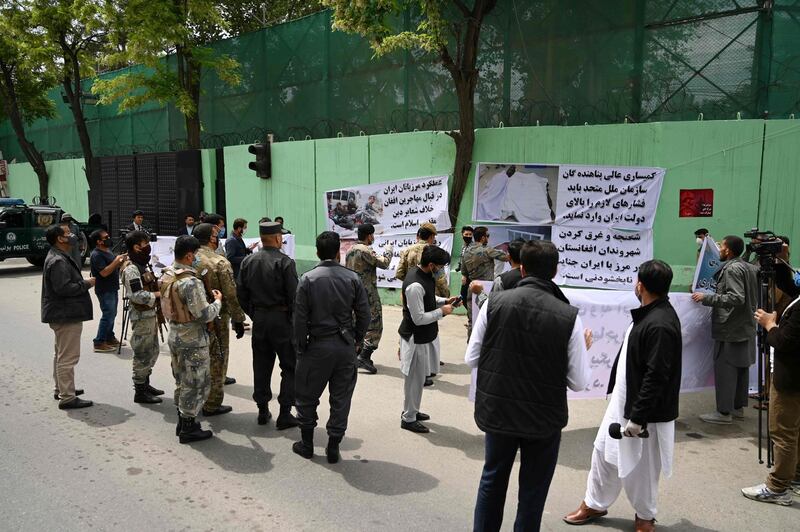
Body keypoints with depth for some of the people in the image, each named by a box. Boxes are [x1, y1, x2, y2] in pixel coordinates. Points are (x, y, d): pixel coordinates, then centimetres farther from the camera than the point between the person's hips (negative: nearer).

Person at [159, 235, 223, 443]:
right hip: (193, 340, -9)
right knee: (196, 384, 4)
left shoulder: (166, 276, 4)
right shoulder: (191, 282, -25)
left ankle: (182, 421, 33)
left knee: (182, 381, 21)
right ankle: (188, 429, 14)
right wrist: (217, 301, -8)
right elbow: (205, 315, -25)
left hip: (174, 335, 9)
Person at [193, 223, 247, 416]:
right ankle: (212, 405, 12)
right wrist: (238, 320, -8)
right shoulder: (220, 262, -15)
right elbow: (231, 295, -16)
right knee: (216, 361, 5)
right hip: (216, 320, -6)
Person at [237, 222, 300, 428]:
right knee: (290, 366, 4)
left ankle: (262, 410, 23)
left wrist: (253, 314, 16)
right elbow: (294, 295, -15)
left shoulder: (248, 261, 5)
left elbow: (241, 293, 7)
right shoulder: (285, 262, -13)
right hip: (281, 318, -6)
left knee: (261, 365, 15)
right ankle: (285, 414, 4)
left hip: (258, 319, 6)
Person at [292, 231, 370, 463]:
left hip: (317, 346, -2)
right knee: (341, 398, 11)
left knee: (307, 396, 15)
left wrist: (301, 347, 3)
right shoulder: (352, 278, -3)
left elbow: (300, 318, -8)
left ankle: (307, 444, 26)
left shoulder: (308, 279, -8)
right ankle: (333, 448, 18)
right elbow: (364, 314, -2)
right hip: (346, 346, 2)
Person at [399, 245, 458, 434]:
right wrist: (442, 311, -17)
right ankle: (408, 418, 20)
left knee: (419, 377, 22)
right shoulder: (415, 285, -30)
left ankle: (412, 411, 38)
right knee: (415, 379, 5)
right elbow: (419, 318, -27)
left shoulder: (425, 275, 1)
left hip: (426, 335, 10)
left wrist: (444, 301, 3)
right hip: (416, 338, -10)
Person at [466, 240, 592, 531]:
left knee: (492, 480, 25)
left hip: (497, 411, 2)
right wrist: (583, 349, 9)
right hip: (544, 419, -2)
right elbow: (579, 382, -10)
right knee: (532, 492, 19)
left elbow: (471, 359, -6)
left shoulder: (495, 302, -12)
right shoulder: (569, 317, -16)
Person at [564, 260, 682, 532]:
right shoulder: (649, 313, 4)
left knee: (638, 466, 10)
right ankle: (594, 504, 37)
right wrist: (627, 409, 19)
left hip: (644, 411, -9)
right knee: (603, 451, 19)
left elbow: (656, 378, -27)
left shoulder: (660, 325, -27)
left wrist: (637, 418, -22)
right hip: (623, 401, 9)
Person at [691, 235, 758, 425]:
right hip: (746, 328, 10)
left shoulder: (732, 269, -16)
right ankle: (738, 407, 24)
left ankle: (724, 412, 0)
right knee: (741, 368, 15)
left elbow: (736, 298, -24)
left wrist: (706, 298, -22)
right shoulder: (750, 267, 14)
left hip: (730, 330, -10)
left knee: (724, 370, -4)